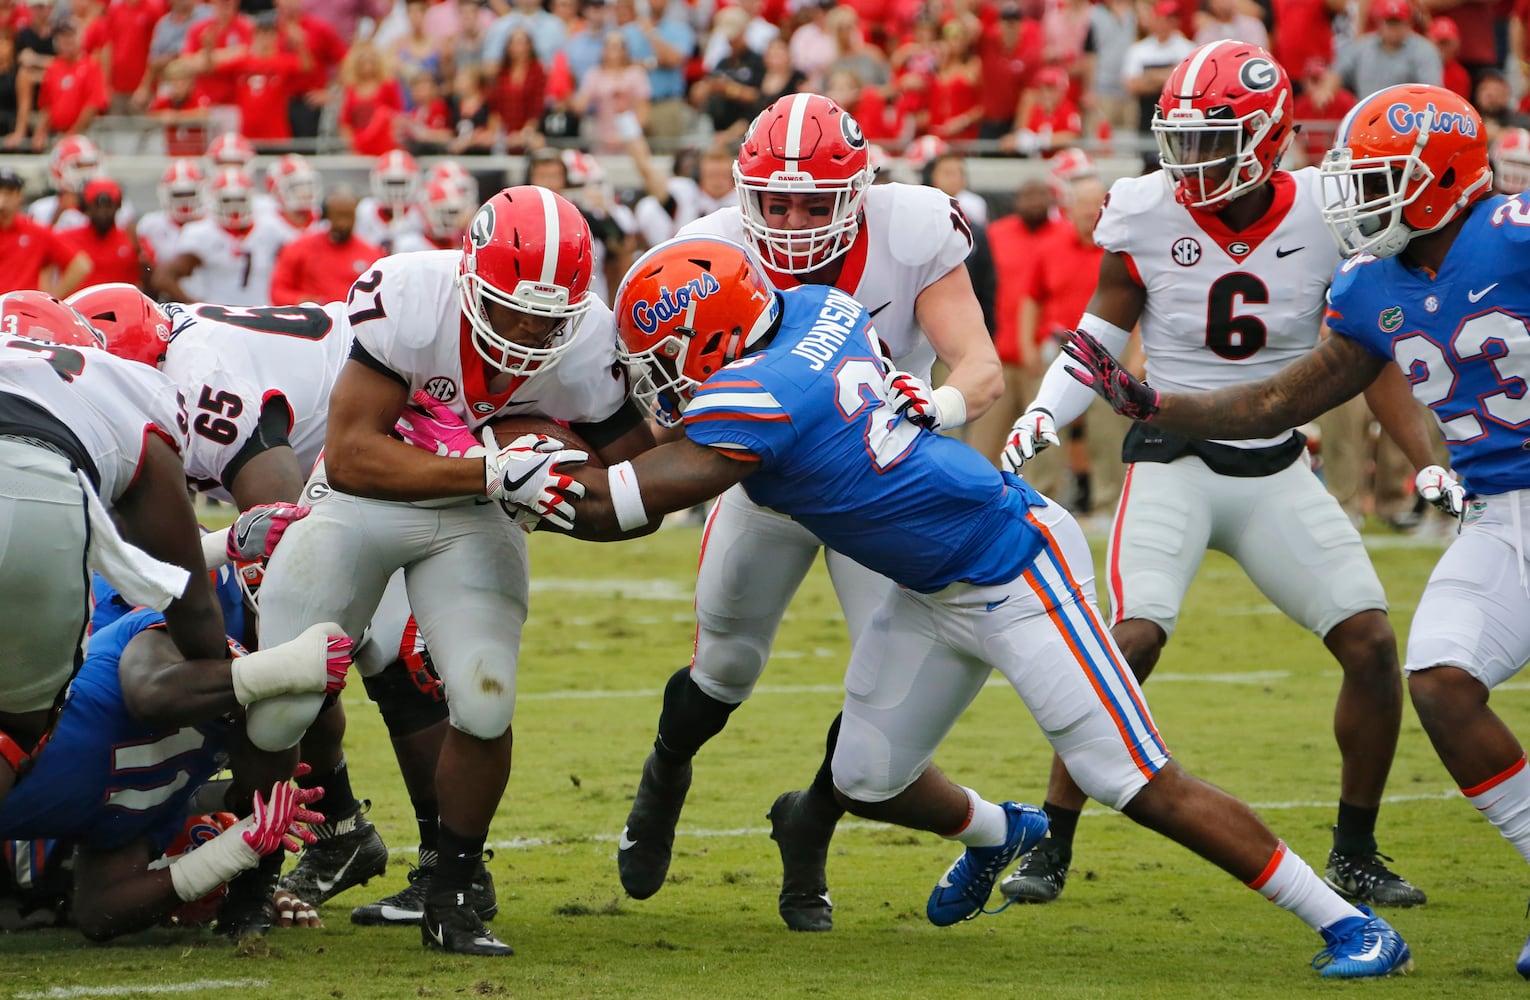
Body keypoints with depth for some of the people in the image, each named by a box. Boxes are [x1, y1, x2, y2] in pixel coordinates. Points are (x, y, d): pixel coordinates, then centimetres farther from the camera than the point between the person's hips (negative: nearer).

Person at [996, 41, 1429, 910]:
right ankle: (1050, 847, -10)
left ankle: (1355, 856, 11)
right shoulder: (1145, 215, -8)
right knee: (1132, 641, -21)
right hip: (1174, 459, -2)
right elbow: (1101, 337, 4)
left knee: (1372, 641, -7)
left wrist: (1435, 466, -7)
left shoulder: (1325, 216, -6)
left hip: (1277, 469, 2)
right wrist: (1043, 418, -12)